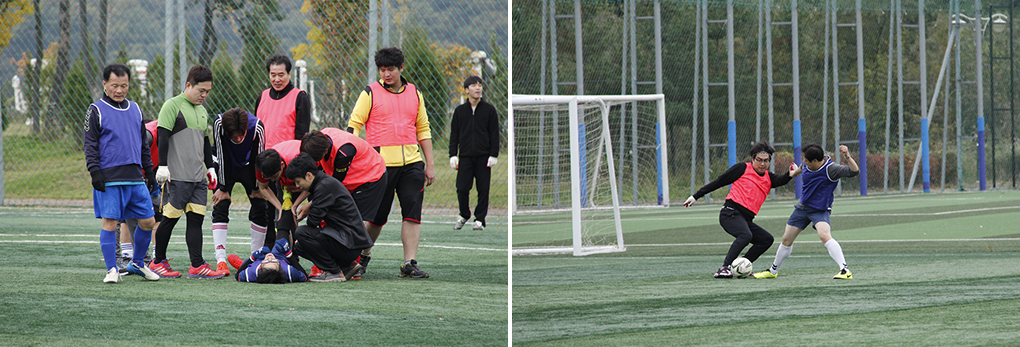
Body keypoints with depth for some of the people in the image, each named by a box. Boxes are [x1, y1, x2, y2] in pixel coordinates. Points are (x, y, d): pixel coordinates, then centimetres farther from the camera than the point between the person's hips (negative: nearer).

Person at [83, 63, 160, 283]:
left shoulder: (135, 110, 16)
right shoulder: (96, 111, 0)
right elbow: (90, 144, -3)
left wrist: (149, 170, 21)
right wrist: (94, 172, -12)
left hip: (135, 178, 5)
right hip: (109, 179, -5)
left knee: (147, 222, 4)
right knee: (110, 222, -8)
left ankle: (137, 264, 22)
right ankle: (112, 270, 1)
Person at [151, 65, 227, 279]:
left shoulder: (202, 111, 18)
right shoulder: (173, 106, -6)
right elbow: (162, 137, -11)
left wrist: (210, 168, 23)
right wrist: (163, 166, -17)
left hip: (198, 177, 7)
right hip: (177, 175, -7)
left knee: (196, 218, 1)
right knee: (170, 218, -1)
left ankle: (197, 266, -2)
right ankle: (158, 261, 11)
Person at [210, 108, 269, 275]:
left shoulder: (257, 127, -31)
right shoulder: (219, 124, -33)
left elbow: (257, 158, -19)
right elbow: (222, 158, -25)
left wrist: (256, 188, -11)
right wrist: (223, 189, -20)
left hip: (247, 166, 1)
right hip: (226, 167, -1)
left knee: (260, 207, -6)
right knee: (220, 207, -13)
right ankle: (221, 260, -17)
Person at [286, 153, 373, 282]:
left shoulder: (325, 186, -17)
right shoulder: (325, 181, 15)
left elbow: (314, 220, -17)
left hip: (351, 241, -10)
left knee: (302, 233, -20)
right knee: (299, 247, 13)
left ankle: (335, 272, -11)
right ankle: (347, 266, 13)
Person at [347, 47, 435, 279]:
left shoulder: (414, 93, 13)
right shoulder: (370, 93, 2)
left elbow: (423, 129, 18)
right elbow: (353, 125, 1)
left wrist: (429, 165, 14)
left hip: (411, 163, 3)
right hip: (381, 162, -3)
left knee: (413, 214, -5)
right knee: (377, 216, 0)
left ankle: (409, 264, -4)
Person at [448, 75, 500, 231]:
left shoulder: (489, 110, 4)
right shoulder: (460, 111, 8)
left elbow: (494, 134, 4)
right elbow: (454, 135, 10)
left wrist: (494, 155, -4)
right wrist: (453, 155, 2)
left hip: (484, 157, -1)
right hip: (465, 157, 1)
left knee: (483, 190, 0)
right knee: (462, 189, -4)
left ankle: (480, 219, 11)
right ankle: (464, 215, 18)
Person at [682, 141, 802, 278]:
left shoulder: (768, 178, 19)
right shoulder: (742, 169, 4)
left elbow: (780, 180, -3)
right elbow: (718, 182, 6)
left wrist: (790, 175, -27)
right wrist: (696, 196, 5)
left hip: (746, 220, 8)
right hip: (730, 213, -8)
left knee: (767, 239, 5)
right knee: (746, 235, -31)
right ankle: (724, 269, -34)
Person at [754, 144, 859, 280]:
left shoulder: (830, 169, -22)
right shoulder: (807, 165, -3)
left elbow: (854, 171, -32)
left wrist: (848, 157, -43)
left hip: (820, 210, -7)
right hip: (803, 207, 7)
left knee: (824, 235, -33)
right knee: (786, 239, 14)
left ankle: (845, 271, -35)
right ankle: (773, 271, 35)